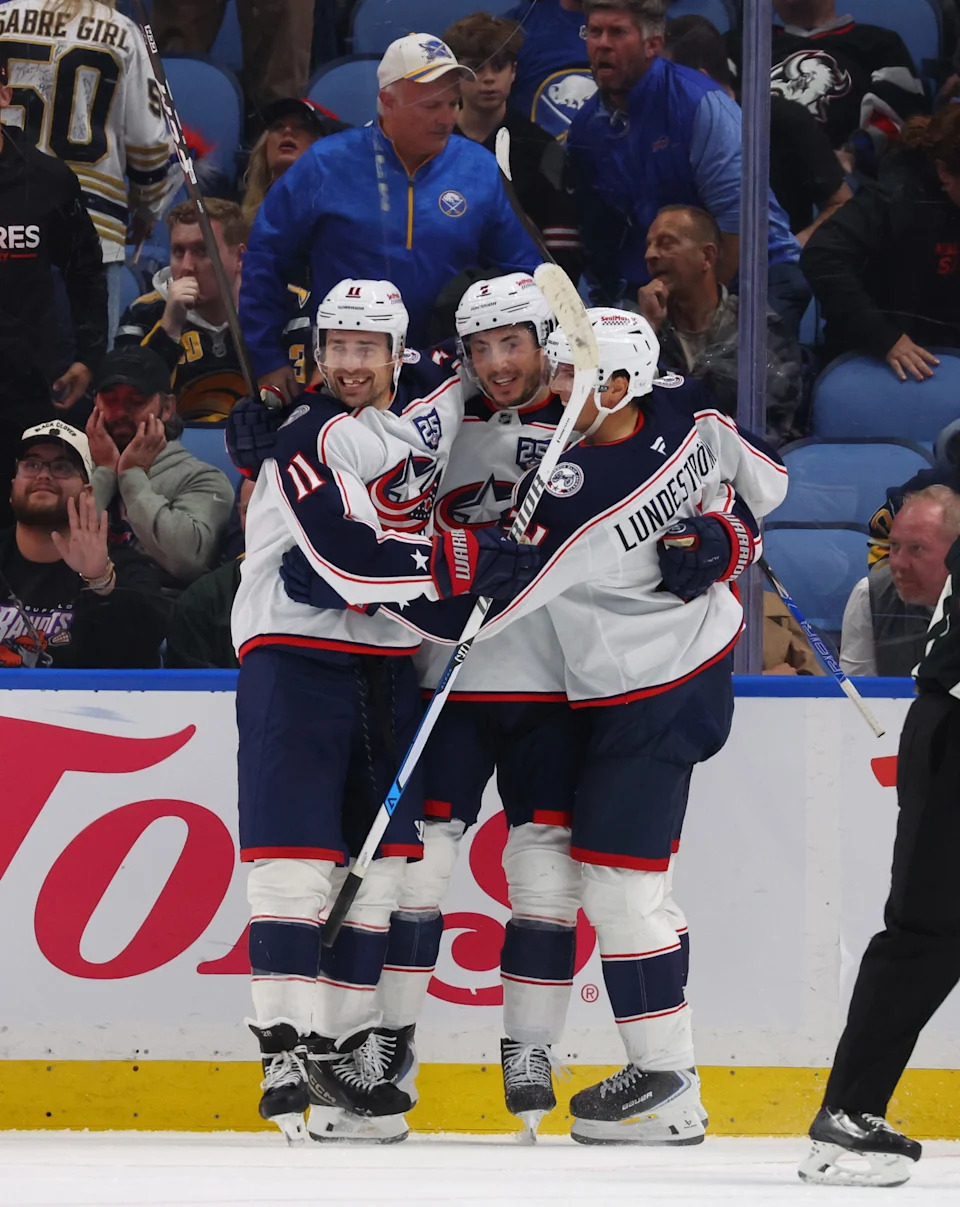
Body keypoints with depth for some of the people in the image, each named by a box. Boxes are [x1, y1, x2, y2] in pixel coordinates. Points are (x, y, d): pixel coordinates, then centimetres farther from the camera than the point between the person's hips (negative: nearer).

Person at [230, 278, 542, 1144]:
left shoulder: (435, 393, 4)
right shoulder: (308, 443, -17)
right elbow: (349, 566, -26)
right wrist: (468, 564, -26)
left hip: (388, 664, 7)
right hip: (295, 657, -7)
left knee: (379, 857, 5)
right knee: (295, 852, -13)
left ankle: (348, 1041, 10)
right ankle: (287, 1050, -16)